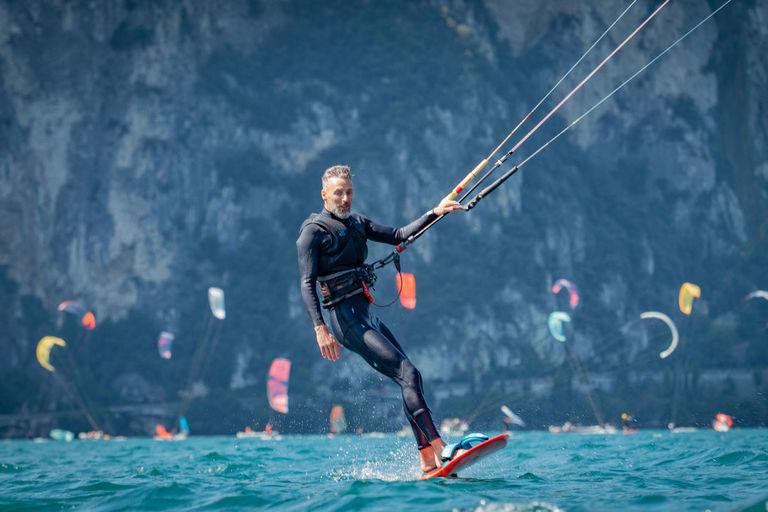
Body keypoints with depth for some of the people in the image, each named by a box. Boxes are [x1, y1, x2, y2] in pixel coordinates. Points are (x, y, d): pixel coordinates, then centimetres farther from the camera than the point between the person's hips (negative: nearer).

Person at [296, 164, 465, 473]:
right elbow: (307, 284, -13)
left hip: (368, 317, 9)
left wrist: (435, 213, 9)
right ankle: (439, 449, -25)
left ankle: (427, 463, 5)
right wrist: (319, 328, -24)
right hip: (346, 319, -9)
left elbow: (399, 236, 19)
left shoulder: (356, 223, 18)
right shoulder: (313, 232, -6)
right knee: (406, 373, -19)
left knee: (410, 378, 3)